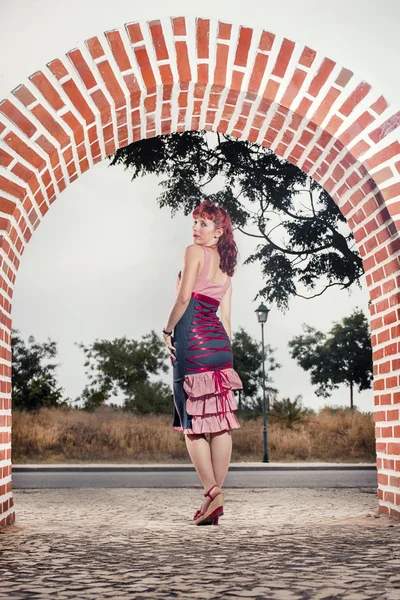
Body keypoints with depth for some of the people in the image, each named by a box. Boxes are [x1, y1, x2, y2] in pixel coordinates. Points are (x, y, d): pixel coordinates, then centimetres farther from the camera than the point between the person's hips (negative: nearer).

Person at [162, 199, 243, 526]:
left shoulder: (195, 252, -3)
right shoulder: (226, 267, 18)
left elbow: (184, 297, -14)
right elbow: (226, 317, 16)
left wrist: (167, 330, -4)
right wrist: (225, 352, 18)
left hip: (192, 337, -7)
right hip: (220, 341, 7)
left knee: (193, 421, -3)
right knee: (220, 420, 4)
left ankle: (212, 492, -10)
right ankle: (217, 494, 7)